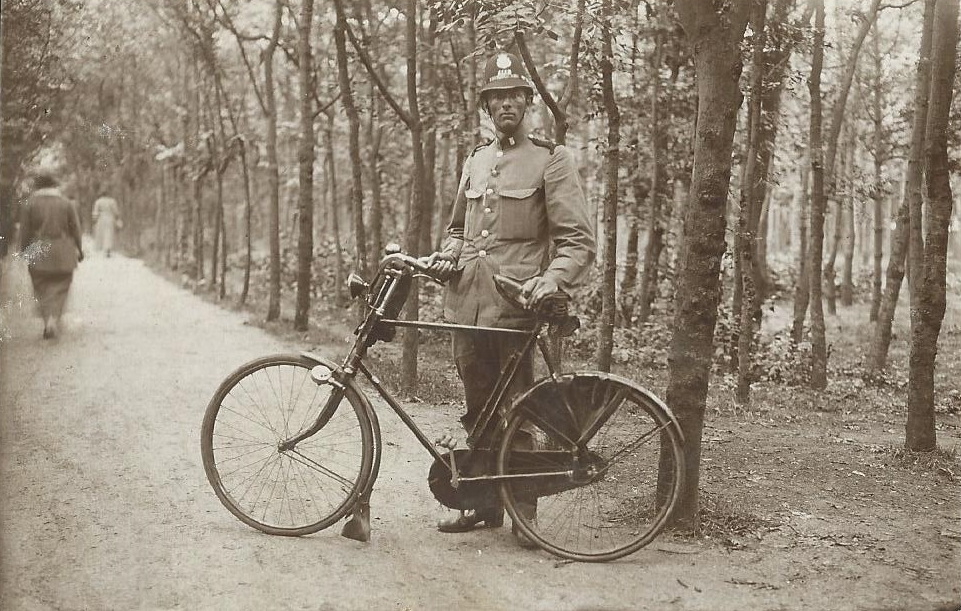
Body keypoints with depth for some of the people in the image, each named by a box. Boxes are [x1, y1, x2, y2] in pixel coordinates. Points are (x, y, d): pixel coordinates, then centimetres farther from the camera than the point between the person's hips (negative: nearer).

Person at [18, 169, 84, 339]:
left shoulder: (29, 204, -3)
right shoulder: (67, 203, -1)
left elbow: (25, 231, -2)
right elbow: (75, 229, 0)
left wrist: (24, 251, 8)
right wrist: (79, 250, 9)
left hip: (38, 254, 0)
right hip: (62, 254, 0)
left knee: (42, 289, 10)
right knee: (59, 287, 10)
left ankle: (49, 321, -3)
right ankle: (53, 319, -6)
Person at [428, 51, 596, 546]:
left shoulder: (551, 159, 0)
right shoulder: (476, 161, 18)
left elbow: (578, 239, -6)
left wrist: (552, 280, -23)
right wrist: (445, 257, 7)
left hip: (515, 304, -6)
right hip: (466, 301, 6)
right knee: (478, 409, 10)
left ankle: (523, 512, 8)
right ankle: (484, 503, 20)